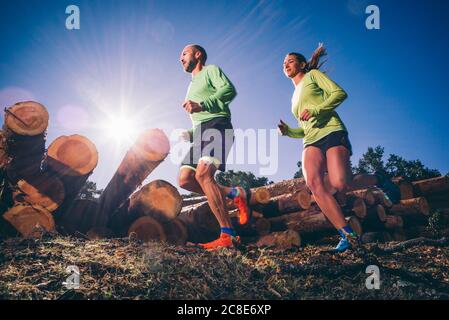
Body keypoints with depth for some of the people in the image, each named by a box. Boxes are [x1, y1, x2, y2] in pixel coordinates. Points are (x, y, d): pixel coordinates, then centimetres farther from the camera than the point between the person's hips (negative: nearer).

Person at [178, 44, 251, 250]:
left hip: (217, 125, -9)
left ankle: (228, 235, -32)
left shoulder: (211, 70, 10)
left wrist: (202, 105, -21)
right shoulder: (192, 86, 36)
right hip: (201, 133, 9)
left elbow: (229, 90, -12)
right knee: (185, 179, -10)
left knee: (203, 174, -29)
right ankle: (235, 194, -2)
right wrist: (189, 135, 17)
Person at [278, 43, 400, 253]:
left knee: (340, 184, -28)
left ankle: (378, 180, 6)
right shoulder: (295, 96, 32)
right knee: (313, 182, -26)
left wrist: (315, 110, -12)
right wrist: (288, 131, 12)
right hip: (311, 141, 6)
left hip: (331, 132, -5)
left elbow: (339, 93, 0)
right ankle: (347, 235, -25)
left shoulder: (312, 75, 15)